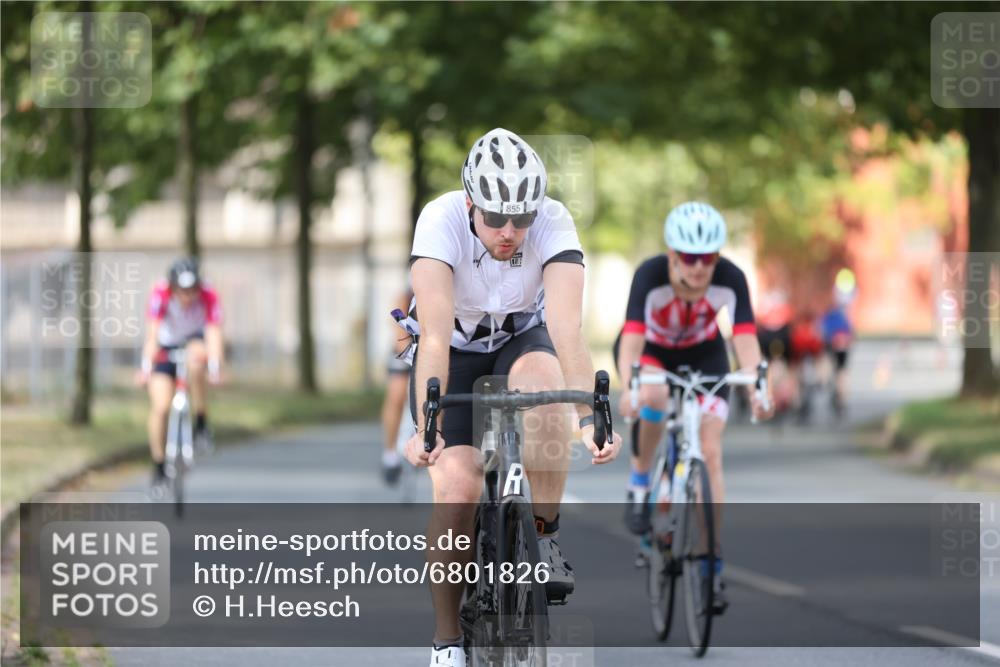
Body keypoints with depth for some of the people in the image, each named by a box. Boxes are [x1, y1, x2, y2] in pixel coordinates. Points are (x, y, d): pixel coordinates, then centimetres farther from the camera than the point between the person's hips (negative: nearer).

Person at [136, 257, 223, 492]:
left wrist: (214, 367, -52)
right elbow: (152, 334, -35)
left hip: (194, 341, 0)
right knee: (160, 407, -13)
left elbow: (214, 332, -37)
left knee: (196, 356, -38)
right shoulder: (161, 294, -28)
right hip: (166, 347, 0)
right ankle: (158, 468, 6)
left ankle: (201, 422, -23)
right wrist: (146, 367, -46)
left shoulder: (208, 297, -27)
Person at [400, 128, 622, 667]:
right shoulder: (441, 222, -32)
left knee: (542, 376, -36)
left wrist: (590, 418, -54)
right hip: (455, 352, -1)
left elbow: (567, 329, -40)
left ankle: (544, 536, -19)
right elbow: (435, 335, -41)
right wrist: (426, 426, -54)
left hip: (521, 341, 1)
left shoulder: (553, 224, -29)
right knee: (457, 489, -19)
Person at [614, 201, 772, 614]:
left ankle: (711, 567, -4)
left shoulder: (730, 279, -30)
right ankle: (640, 481, -11)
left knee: (710, 453, -11)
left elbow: (746, 340, -36)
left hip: (703, 355, 2)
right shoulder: (650, 276, -35)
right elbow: (632, 341, -43)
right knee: (654, 397, -37)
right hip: (651, 351, -1)